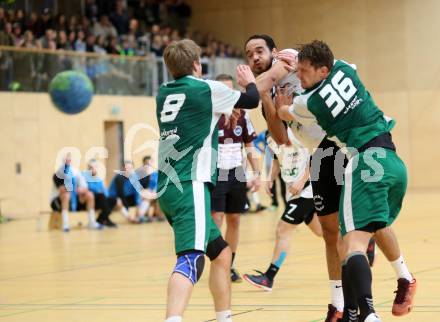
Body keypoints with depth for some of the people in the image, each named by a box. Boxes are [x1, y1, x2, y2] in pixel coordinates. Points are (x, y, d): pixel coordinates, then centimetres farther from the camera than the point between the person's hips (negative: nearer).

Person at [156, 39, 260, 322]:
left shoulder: (164, 94, 16)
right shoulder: (206, 88, -1)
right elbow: (252, 100, 13)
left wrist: (219, 114, 43)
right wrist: (250, 82, 31)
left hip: (168, 187, 8)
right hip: (190, 185, -8)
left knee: (221, 253, 20)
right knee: (191, 258, -24)